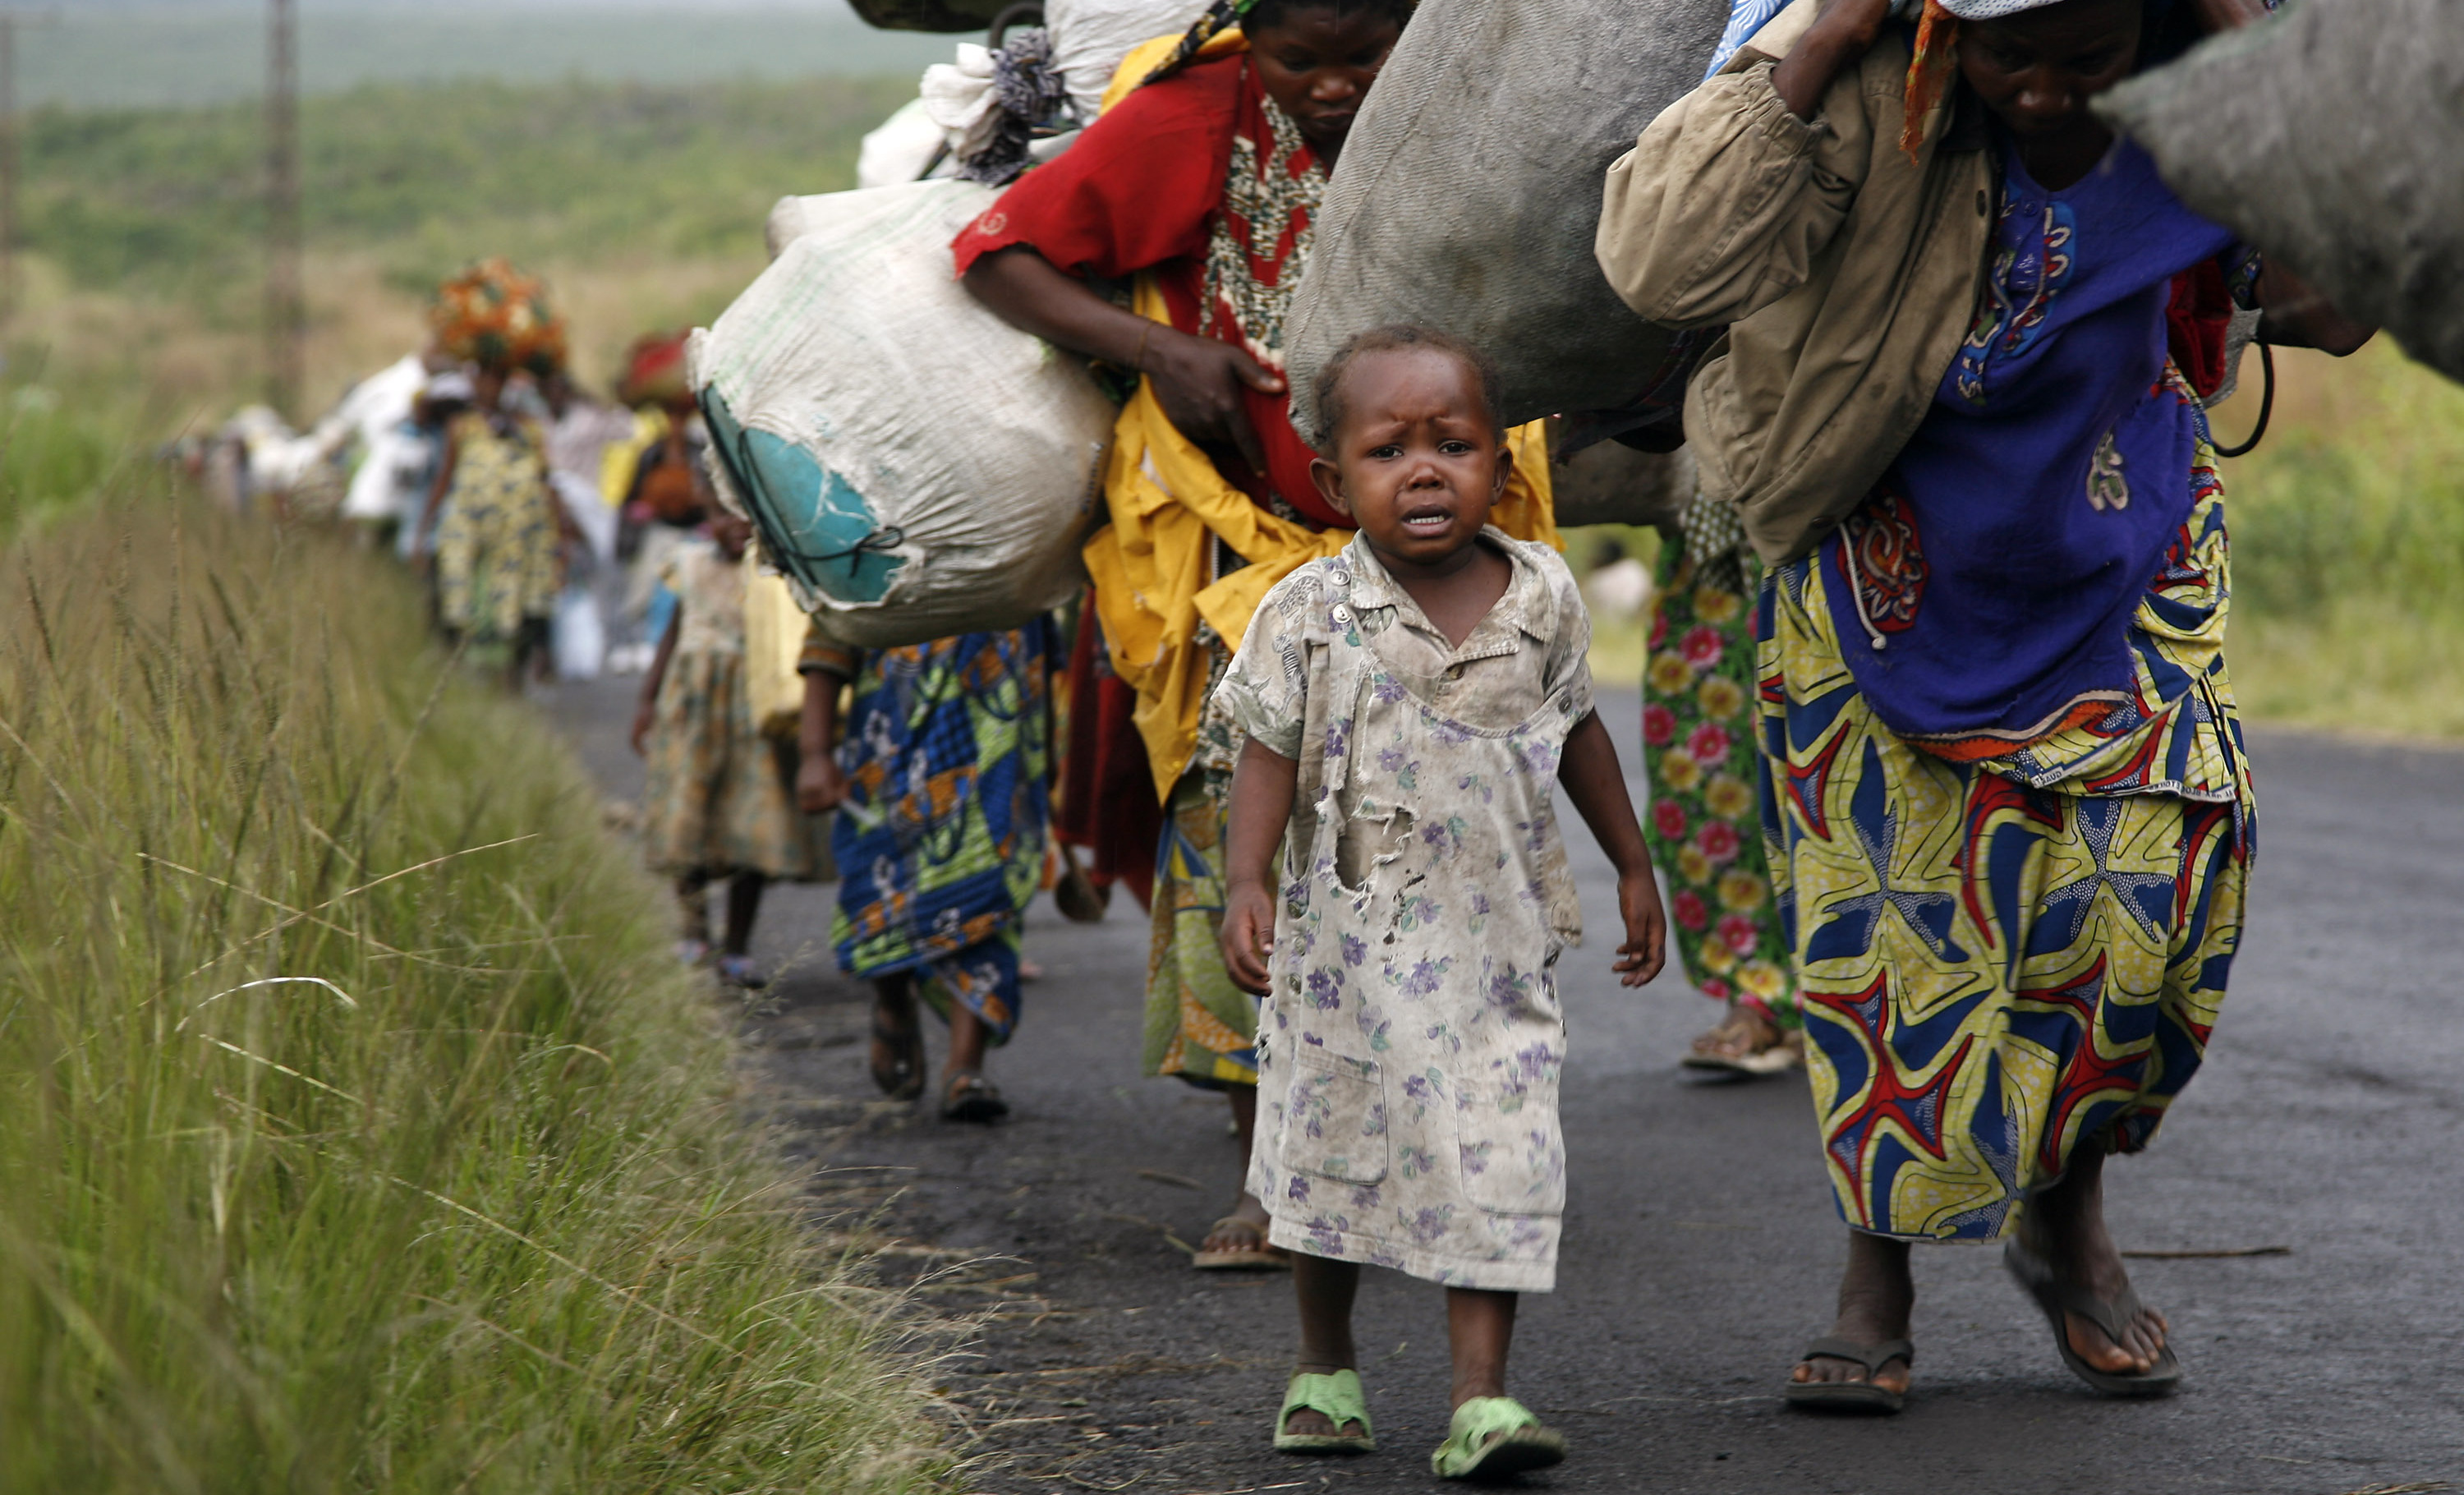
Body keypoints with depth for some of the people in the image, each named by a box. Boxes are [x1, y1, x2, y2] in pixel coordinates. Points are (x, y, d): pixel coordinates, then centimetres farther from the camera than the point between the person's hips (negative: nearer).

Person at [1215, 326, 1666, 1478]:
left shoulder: (1542, 599, -2)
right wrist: (1247, 881, -20)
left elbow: (1576, 732, 13)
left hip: (1496, 944, 1)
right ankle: (1325, 1366, 32)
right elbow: (1270, 754, -7)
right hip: (1348, 942, 0)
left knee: (1496, 1163, -7)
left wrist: (1633, 864, 19)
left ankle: (1481, 1396, -6)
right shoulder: (1310, 615, -10)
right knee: (1331, 1153, 13)